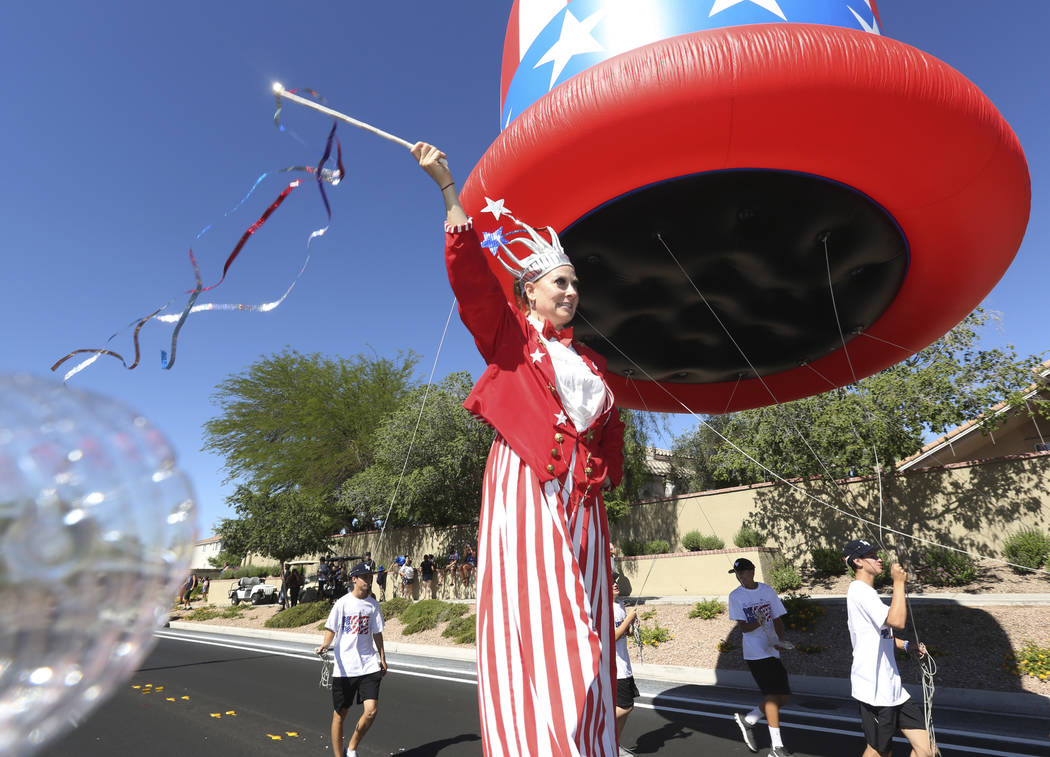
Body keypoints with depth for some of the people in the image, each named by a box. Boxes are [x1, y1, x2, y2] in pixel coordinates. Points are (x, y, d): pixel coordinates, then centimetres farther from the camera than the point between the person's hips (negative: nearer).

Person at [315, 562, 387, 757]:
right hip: (344, 667, -3)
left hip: (369, 665, 3)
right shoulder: (343, 602, -5)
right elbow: (331, 629, -5)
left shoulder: (373, 604, 7)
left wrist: (382, 658, 15)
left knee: (371, 710, -8)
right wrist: (325, 645, -24)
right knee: (340, 714, 7)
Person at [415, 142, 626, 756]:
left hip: (581, 502, 5)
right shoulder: (509, 334, 8)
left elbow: (611, 429, 26)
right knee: (532, 625, -9)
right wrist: (448, 188, -11)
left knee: (583, 637, 5)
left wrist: (604, 473, 9)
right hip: (524, 491, -5)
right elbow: (470, 272, -5)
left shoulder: (591, 360, 20)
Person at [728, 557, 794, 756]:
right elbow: (742, 627, -8)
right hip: (755, 652, -5)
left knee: (784, 697, 6)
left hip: (773, 651, 5)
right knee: (773, 695, -9)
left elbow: (777, 619, 8)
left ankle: (747, 721, 23)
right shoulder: (736, 596, -3)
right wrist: (758, 623, -28)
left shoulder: (767, 590, 7)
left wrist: (781, 641, -9)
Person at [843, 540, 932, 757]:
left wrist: (908, 646, 10)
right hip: (874, 690, -9)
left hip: (892, 688, 9)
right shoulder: (859, 590, -17)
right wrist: (899, 582, -19)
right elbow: (897, 622, -28)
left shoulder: (868, 592, 17)